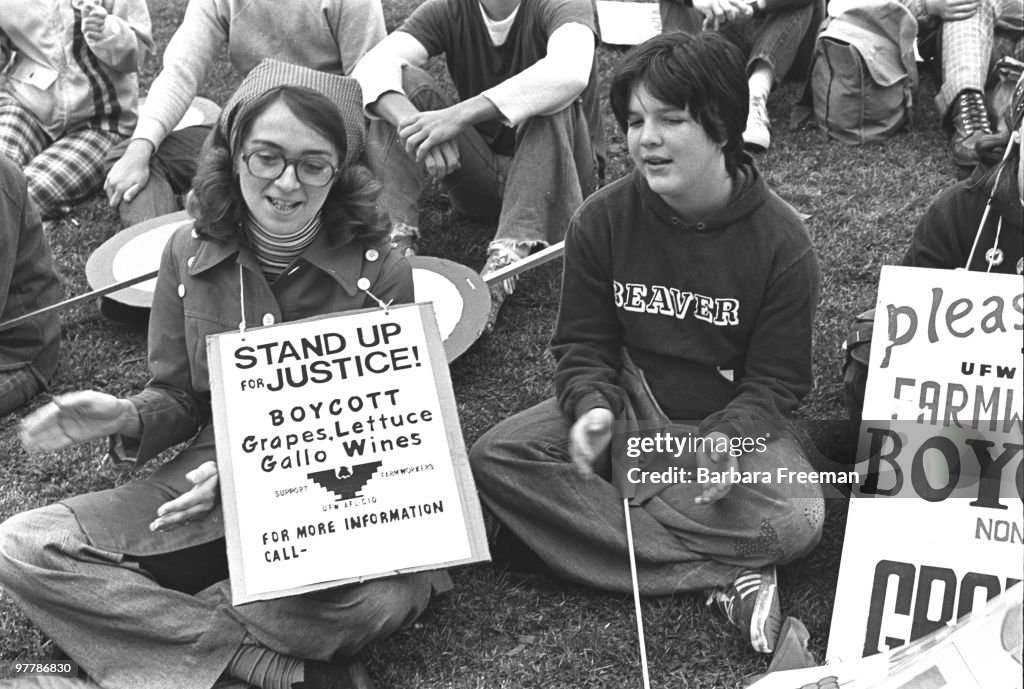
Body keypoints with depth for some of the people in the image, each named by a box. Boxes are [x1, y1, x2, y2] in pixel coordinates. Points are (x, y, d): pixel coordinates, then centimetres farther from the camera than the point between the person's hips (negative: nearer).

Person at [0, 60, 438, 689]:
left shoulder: (380, 271, -9)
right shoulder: (191, 253, 0)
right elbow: (179, 398, 10)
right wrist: (127, 418, -15)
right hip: (207, 488, 4)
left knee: (390, 595, -37)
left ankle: (149, 613, -13)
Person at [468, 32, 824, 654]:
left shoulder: (782, 243, -13)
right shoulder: (603, 220, -7)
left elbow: (775, 381, -9)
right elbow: (583, 344, -1)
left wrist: (724, 443, -29)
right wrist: (591, 407, -24)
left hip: (732, 420, -2)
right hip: (626, 407, 3)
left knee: (798, 521, -32)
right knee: (496, 460, -23)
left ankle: (570, 524, -20)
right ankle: (724, 578, -24)